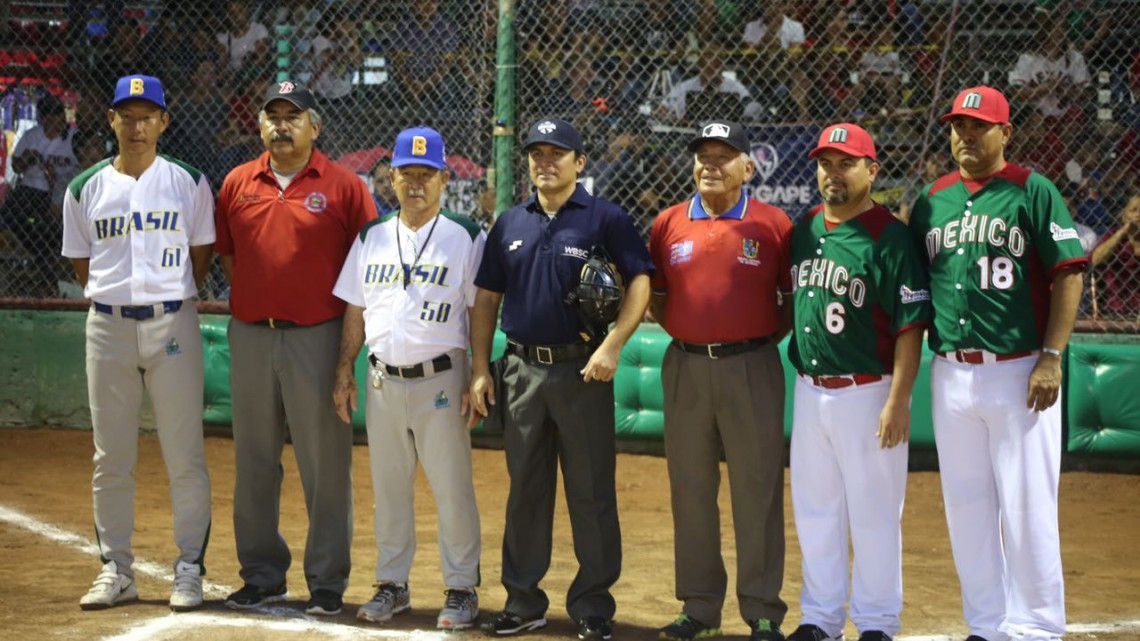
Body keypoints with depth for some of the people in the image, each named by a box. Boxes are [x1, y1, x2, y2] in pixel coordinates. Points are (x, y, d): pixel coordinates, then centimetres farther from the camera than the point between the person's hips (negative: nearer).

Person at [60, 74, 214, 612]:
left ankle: (189, 569, 6)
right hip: (108, 326, 2)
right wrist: (112, 298, 4)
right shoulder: (85, 189, 7)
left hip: (172, 325, -2)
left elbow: (201, 256, 8)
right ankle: (116, 571, 13)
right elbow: (81, 262, 13)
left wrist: (170, 300, 3)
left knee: (185, 456, -2)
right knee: (111, 459, 6)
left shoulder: (189, 183, 3)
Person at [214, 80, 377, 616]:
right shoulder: (237, 184, 9)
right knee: (253, 460, 9)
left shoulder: (342, 186, -2)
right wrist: (250, 299, 9)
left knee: (325, 462, -1)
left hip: (318, 336, -4)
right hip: (250, 335, 4)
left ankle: (327, 582, 6)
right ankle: (262, 576, 19)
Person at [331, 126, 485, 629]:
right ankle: (392, 585, 20)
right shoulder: (371, 238, 11)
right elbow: (355, 311, 14)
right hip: (383, 379, 4)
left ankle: (462, 589, 5)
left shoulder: (466, 238, -2)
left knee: (452, 488, -3)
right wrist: (345, 372, 7)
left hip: (440, 378, -4)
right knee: (388, 488, 10)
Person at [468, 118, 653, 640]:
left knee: (592, 492, 0)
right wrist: (480, 368, 7)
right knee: (525, 490, 10)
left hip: (583, 371, -4)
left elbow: (640, 282, -9)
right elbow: (486, 298, 14)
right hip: (522, 371, 4)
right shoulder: (510, 224, 12)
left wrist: (612, 344, -20)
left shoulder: (605, 219, -2)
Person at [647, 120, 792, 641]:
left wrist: (767, 339, -3)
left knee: (757, 489, -1)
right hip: (685, 368, 3)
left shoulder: (773, 225, -2)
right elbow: (655, 295, 13)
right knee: (690, 489, 8)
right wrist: (684, 334, 1)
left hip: (751, 368, -3)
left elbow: (795, 298, 4)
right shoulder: (668, 224, 6)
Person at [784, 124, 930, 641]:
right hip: (810, 391, 7)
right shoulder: (804, 230, 9)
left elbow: (911, 326, -15)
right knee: (814, 510, 13)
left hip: (867, 394, -7)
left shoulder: (890, 238, -11)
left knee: (873, 513, 1)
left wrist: (898, 402, -20)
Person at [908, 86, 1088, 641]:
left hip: (1019, 372, -5)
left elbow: (1068, 274, -7)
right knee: (965, 503, 10)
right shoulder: (931, 200, 12)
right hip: (950, 374, 5)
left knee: (1026, 505, -3)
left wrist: (1050, 358, -13)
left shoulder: (1033, 191, -2)